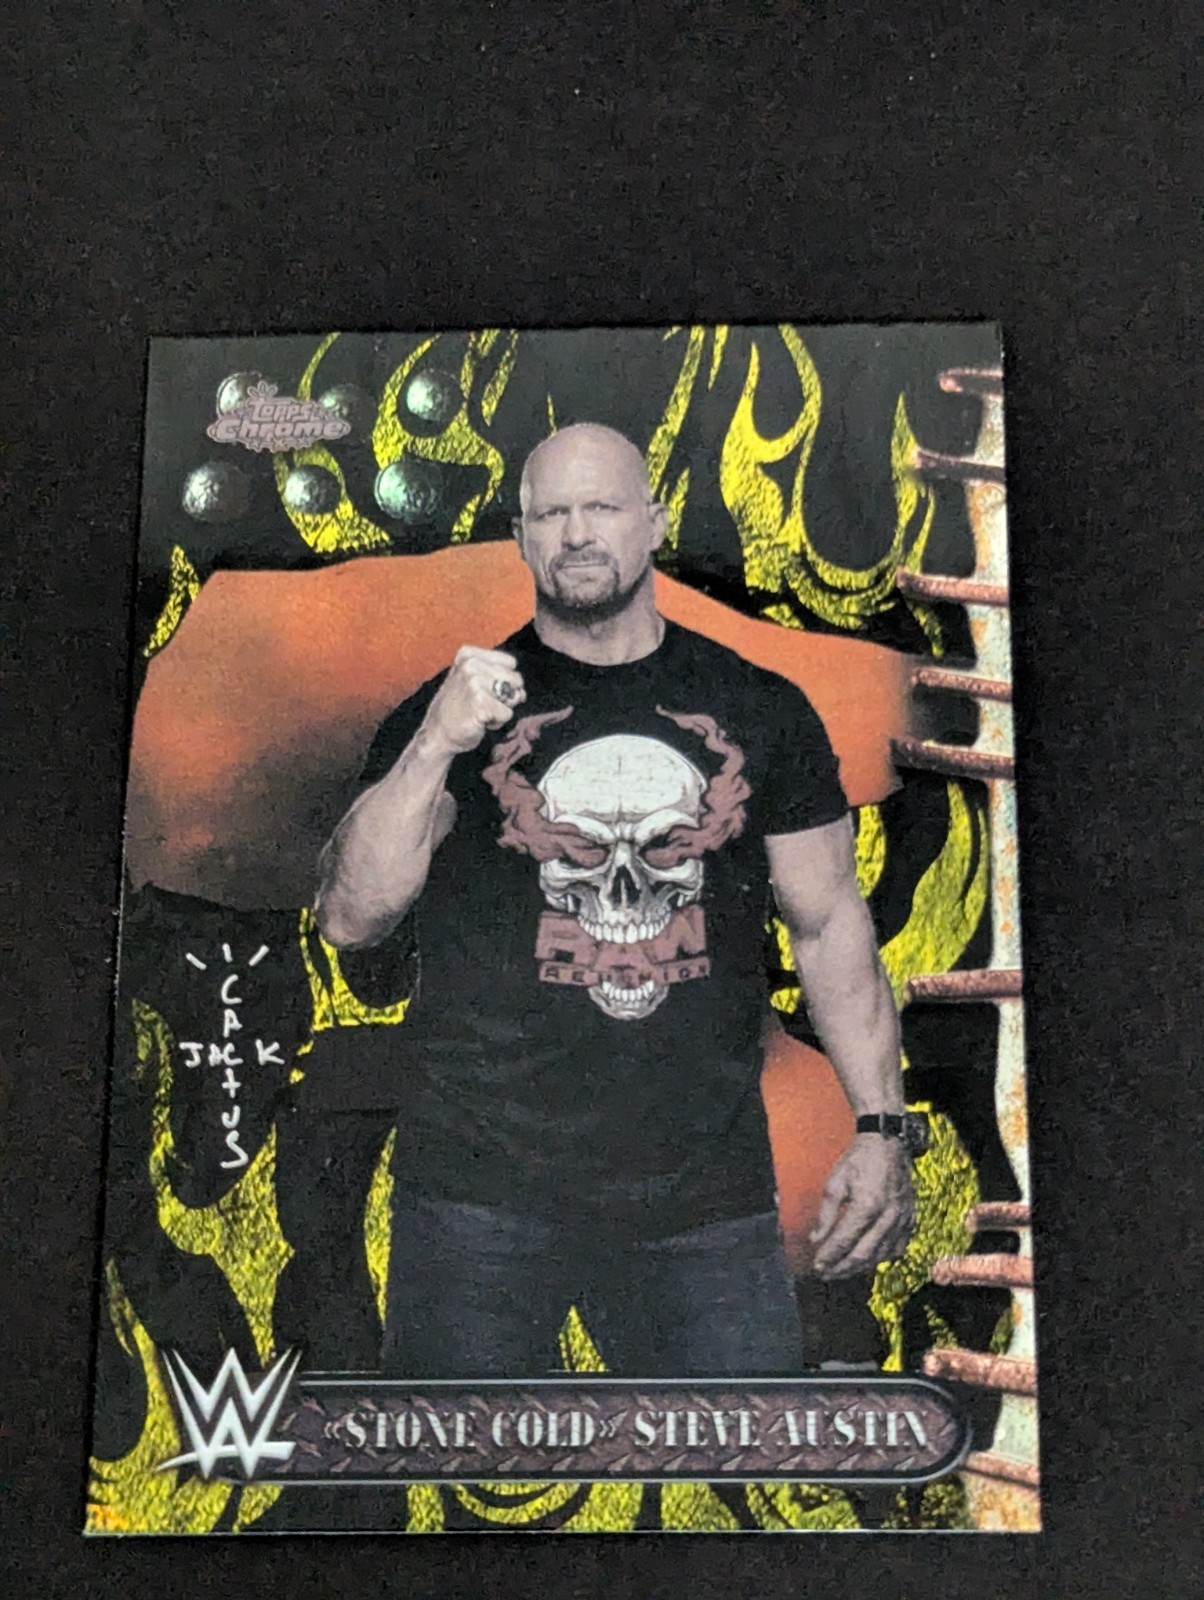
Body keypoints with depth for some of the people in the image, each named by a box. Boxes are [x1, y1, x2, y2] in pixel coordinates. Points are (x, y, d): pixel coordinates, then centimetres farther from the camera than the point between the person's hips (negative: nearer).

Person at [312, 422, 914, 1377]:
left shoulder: (760, 712, 6)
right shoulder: (448, 713, 2)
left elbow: (830, 922, 9)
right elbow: (349, 923, -6)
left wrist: (881, 1127, 2)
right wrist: (434, 749, -19)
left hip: (706, 1194, 1)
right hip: (480, 1188, 0)